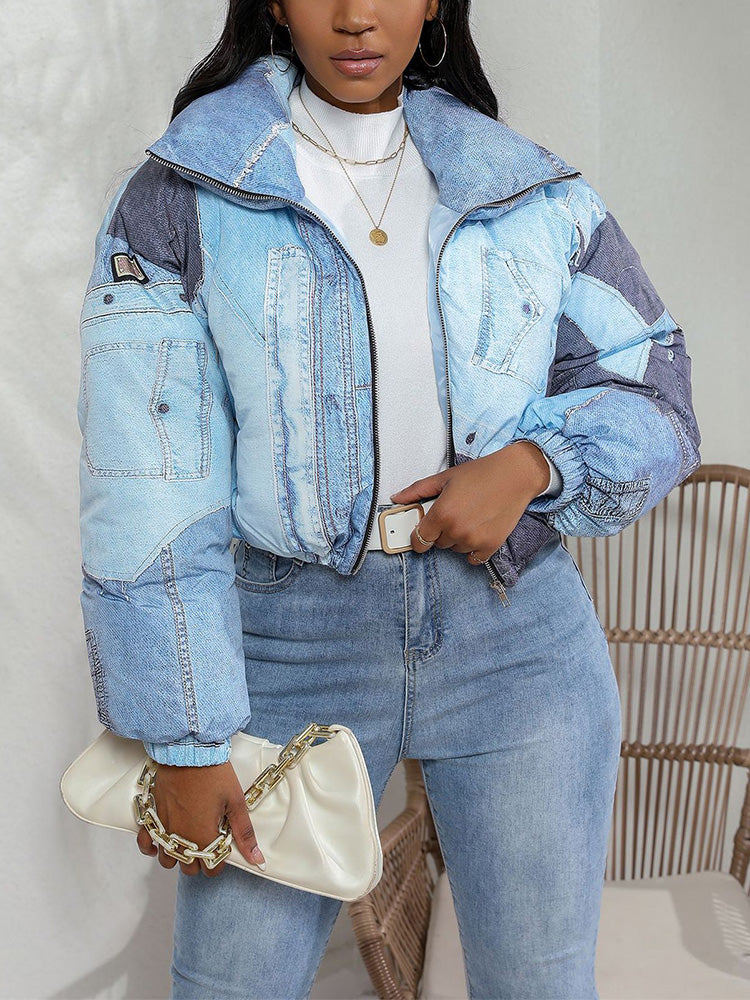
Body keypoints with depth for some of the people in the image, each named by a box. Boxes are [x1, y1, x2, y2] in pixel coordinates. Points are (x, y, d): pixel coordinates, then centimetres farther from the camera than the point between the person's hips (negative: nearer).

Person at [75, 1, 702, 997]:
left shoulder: (536, 194, 5)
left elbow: (654, 398, 10)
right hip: (287, 643, -1)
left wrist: (533, 462, -12)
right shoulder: (183, 196, -2)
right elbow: (146, 492, -7)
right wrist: (184, 739, -10)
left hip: (516, 640, 2)